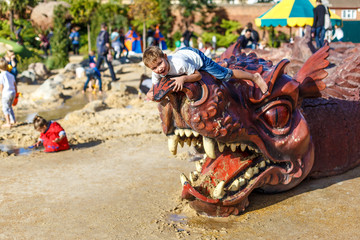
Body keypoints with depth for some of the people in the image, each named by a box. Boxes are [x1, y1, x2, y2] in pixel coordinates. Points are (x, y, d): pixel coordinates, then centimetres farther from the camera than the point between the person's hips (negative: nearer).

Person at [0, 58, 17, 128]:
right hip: (13, 92, 7)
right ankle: (13, 120, 29)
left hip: (6, 93, -7)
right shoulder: (11, 75, 9)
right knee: (9, 107, 23)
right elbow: (15, 84, 14)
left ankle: (8, 123, 0)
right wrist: (16, 93, 24)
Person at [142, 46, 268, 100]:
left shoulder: (178, 64, -46)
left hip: (196, 55, -6)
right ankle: (222, 65, 61)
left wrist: (183, 78, -52)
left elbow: (198, 75, -34)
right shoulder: (156, 72, -30)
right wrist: (150, 93, -37)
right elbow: (154, 87, -13)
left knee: (226, 75, -3)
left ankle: (255, 76, 20)